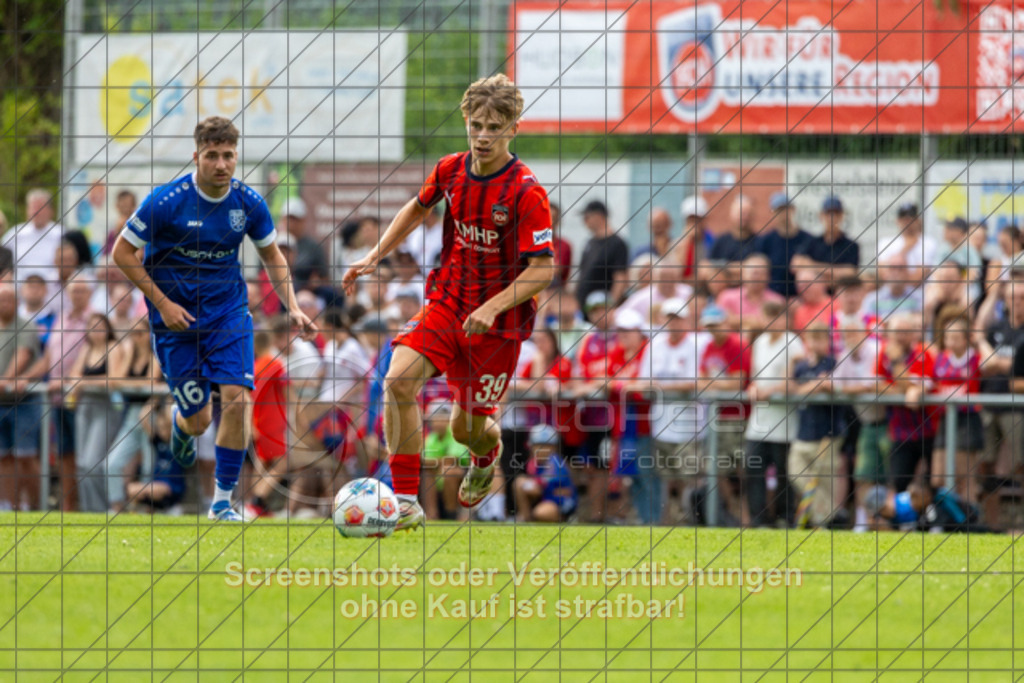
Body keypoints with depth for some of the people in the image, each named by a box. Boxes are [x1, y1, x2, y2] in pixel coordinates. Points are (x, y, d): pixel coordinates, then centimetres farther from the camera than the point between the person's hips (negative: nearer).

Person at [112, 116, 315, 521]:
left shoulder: (248, 203, -7)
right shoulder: (166, 201, -18)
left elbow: (271, 255, 11)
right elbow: (122, 252, -9)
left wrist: (292, 307, -2)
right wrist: (162, 303, -14)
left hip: (228, 311, 2)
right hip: (176, 317, -2)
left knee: (238, 399, -17)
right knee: (199, 420, -1)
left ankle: (223, 500, -2)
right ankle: (180, 424, 41)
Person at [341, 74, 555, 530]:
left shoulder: (527, 193, -18)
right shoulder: (451, 171, -1)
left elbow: (543, 270, -19)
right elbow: (418, 209, 21)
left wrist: (492, 308, -29)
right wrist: (374, 258, 13)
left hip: (498, 321, -4)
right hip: (447, 302, 4)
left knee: (468, 428, 4)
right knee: (399, 380, -22)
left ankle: (486, 456, 45)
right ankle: (405, 502, -17)